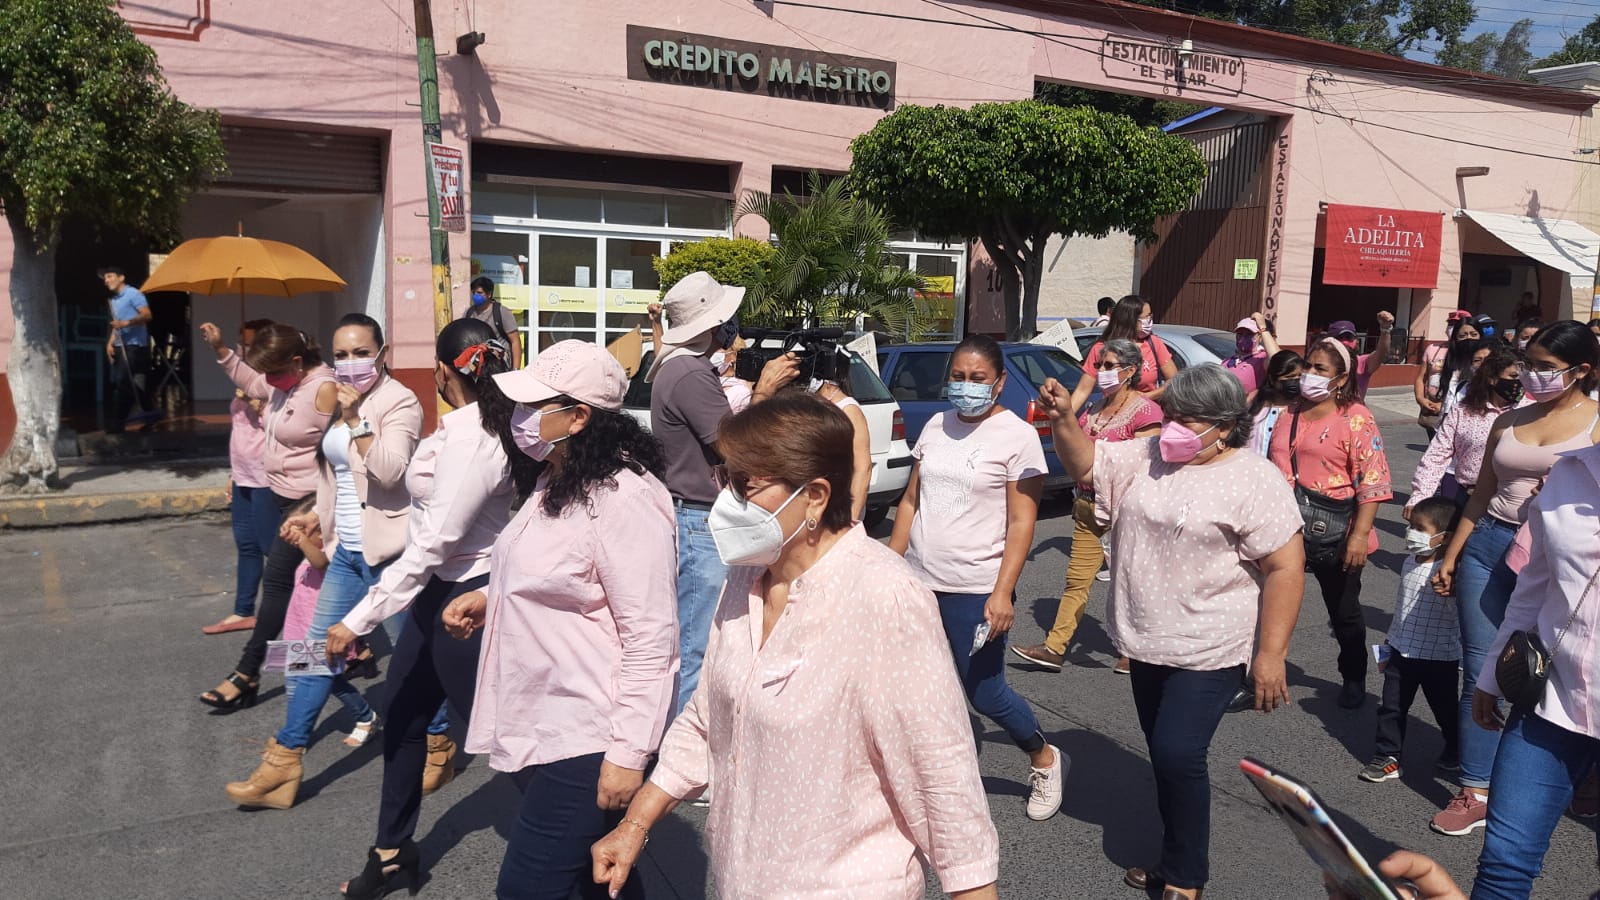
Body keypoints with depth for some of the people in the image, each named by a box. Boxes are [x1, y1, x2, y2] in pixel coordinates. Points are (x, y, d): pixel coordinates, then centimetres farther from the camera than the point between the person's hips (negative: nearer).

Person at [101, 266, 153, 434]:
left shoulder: (133, 294, -7)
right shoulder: (114, 300, 20)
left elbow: (147, 315, -18)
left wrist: (126, 323, -29)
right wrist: (110, 343, 11)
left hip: (134, 345, -9)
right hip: (120, 346, 9)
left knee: (123, 382, -13)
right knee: (117, 383, 9)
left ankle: (117, 424, -10)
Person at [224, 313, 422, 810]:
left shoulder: (400, 402, -13)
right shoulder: (346, 402, 12)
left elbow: (389, 471, -25)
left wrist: (355, 419, -25)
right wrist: (318, 515, 17)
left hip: (388, 551, -8)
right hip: (347, 550, 8)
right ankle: (284, 763, 16)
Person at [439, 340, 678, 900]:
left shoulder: (624, 496, -21)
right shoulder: (557, 484, 11)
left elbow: (650, 637, -22)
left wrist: (628, 753, -22)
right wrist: (489, 598, 9)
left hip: (586, 742, -10)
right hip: (536, 726, 10)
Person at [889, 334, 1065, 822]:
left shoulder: (1018, 436, -8)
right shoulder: (936, 426, 8)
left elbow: (1022, 523, -10)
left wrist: (1002, 593, -17)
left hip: (975, 591, -5)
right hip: (920, 581, 5)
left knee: (985, 694, 5)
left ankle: (1045, 759, 32)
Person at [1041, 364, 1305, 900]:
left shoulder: (1254, 482, -13)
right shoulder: (1147, 458, 5)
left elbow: (1286, 569, -15)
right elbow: (1085, 463, 10)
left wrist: (1271, 655, -19)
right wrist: (1062, 418, -10)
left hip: (1210, 651, -7)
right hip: (1147, 642, 7)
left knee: (1177, 753, -11)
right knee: (1166, 755, 15)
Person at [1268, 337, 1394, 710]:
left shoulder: (1355, 418, -9)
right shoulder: (1289, 413, 8)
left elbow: (1373, 481, -15)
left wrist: (1360, 535, -21)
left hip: (1335, 538, -4)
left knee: (1344, 613, 14)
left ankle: (1354, 679, 35)